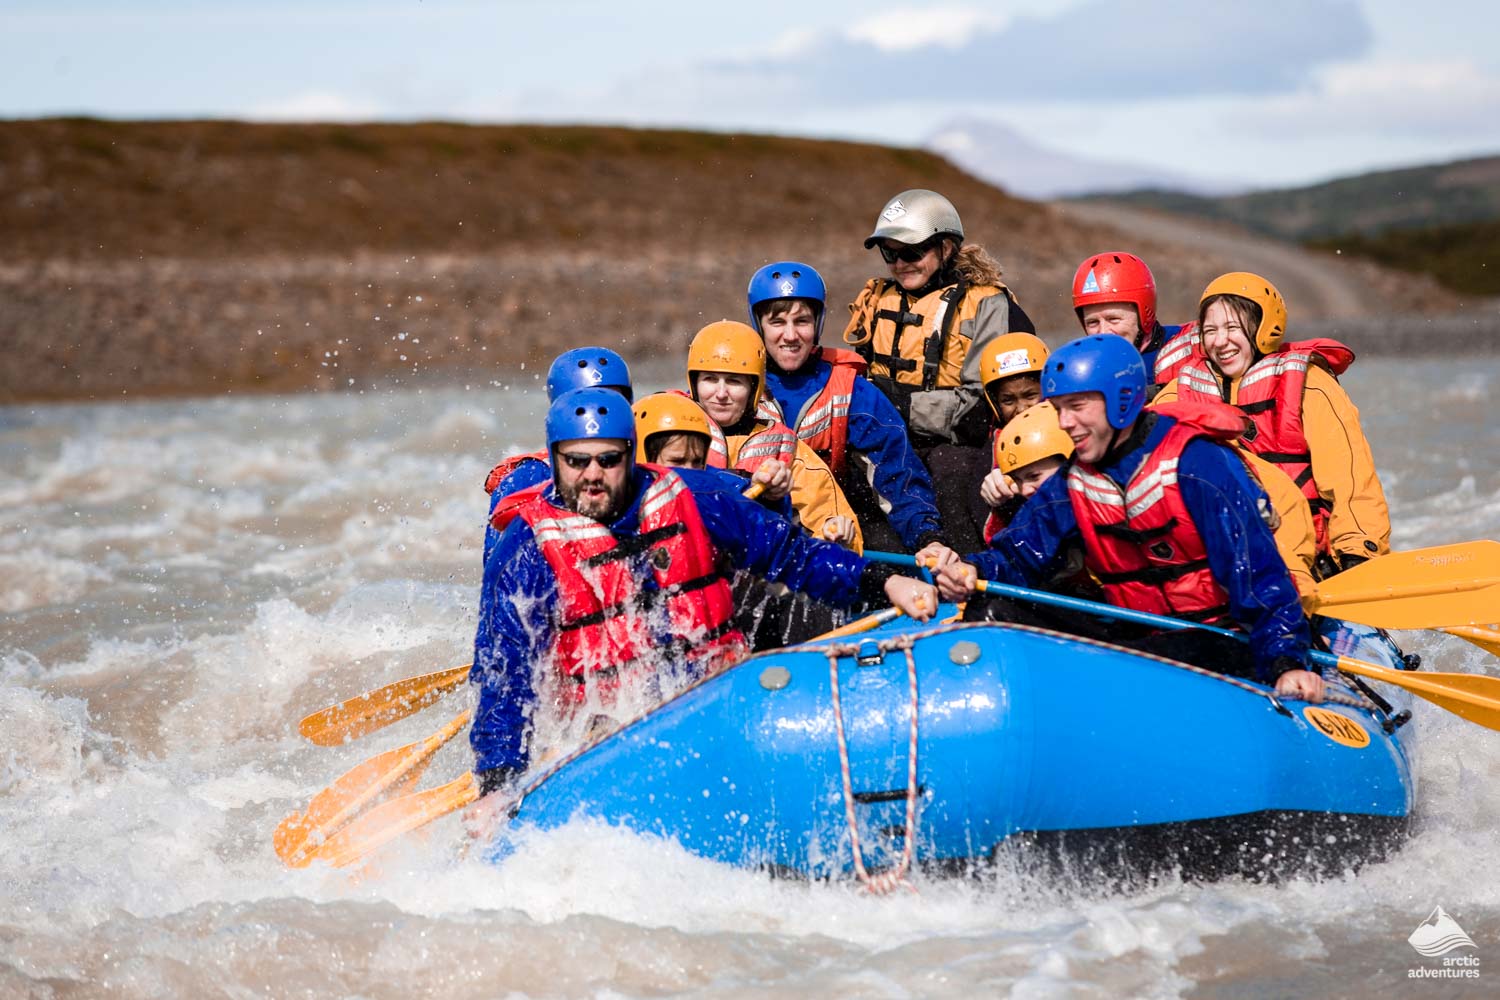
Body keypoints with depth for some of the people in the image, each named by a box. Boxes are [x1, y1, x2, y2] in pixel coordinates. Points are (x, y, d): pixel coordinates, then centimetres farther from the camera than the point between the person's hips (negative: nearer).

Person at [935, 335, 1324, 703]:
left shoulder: (1196, 465, -15)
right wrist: (971, 572, -21)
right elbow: (1016, 553, 3)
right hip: (1138, 637, 8)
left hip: (1217, 645, -7)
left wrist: (1285, 662, -31)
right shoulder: (1071, 483, 8)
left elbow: (1257, 570, -21)